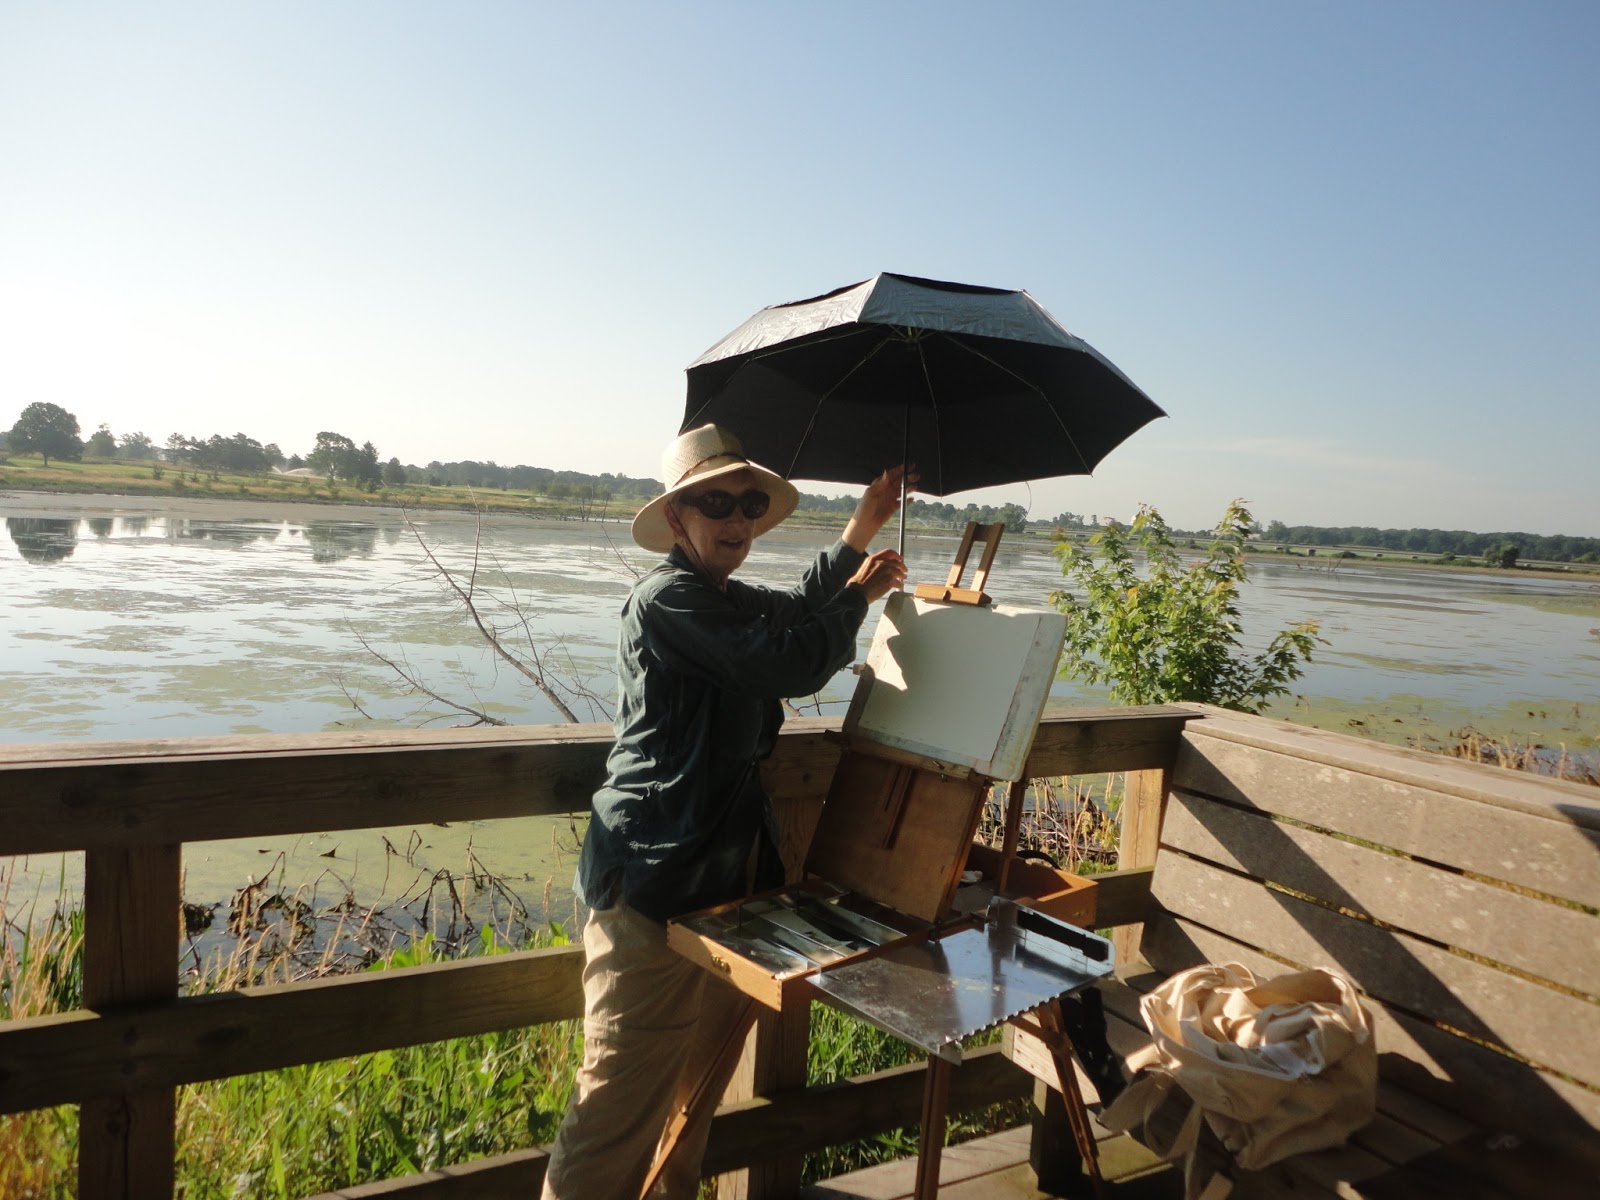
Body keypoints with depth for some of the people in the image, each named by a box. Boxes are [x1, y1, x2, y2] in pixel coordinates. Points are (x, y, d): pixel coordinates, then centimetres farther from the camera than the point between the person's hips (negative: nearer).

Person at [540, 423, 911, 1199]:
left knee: (696, 1085, 20)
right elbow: (792, 665, -22)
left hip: (724, 872, 10)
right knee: (625, 1097, -4)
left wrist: (862, 530, 24)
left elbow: (795, 611, 34)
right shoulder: (667, 599, -16)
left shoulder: (732, 602, 14)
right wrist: (862, 592, -6)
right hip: (654, 881, -9)